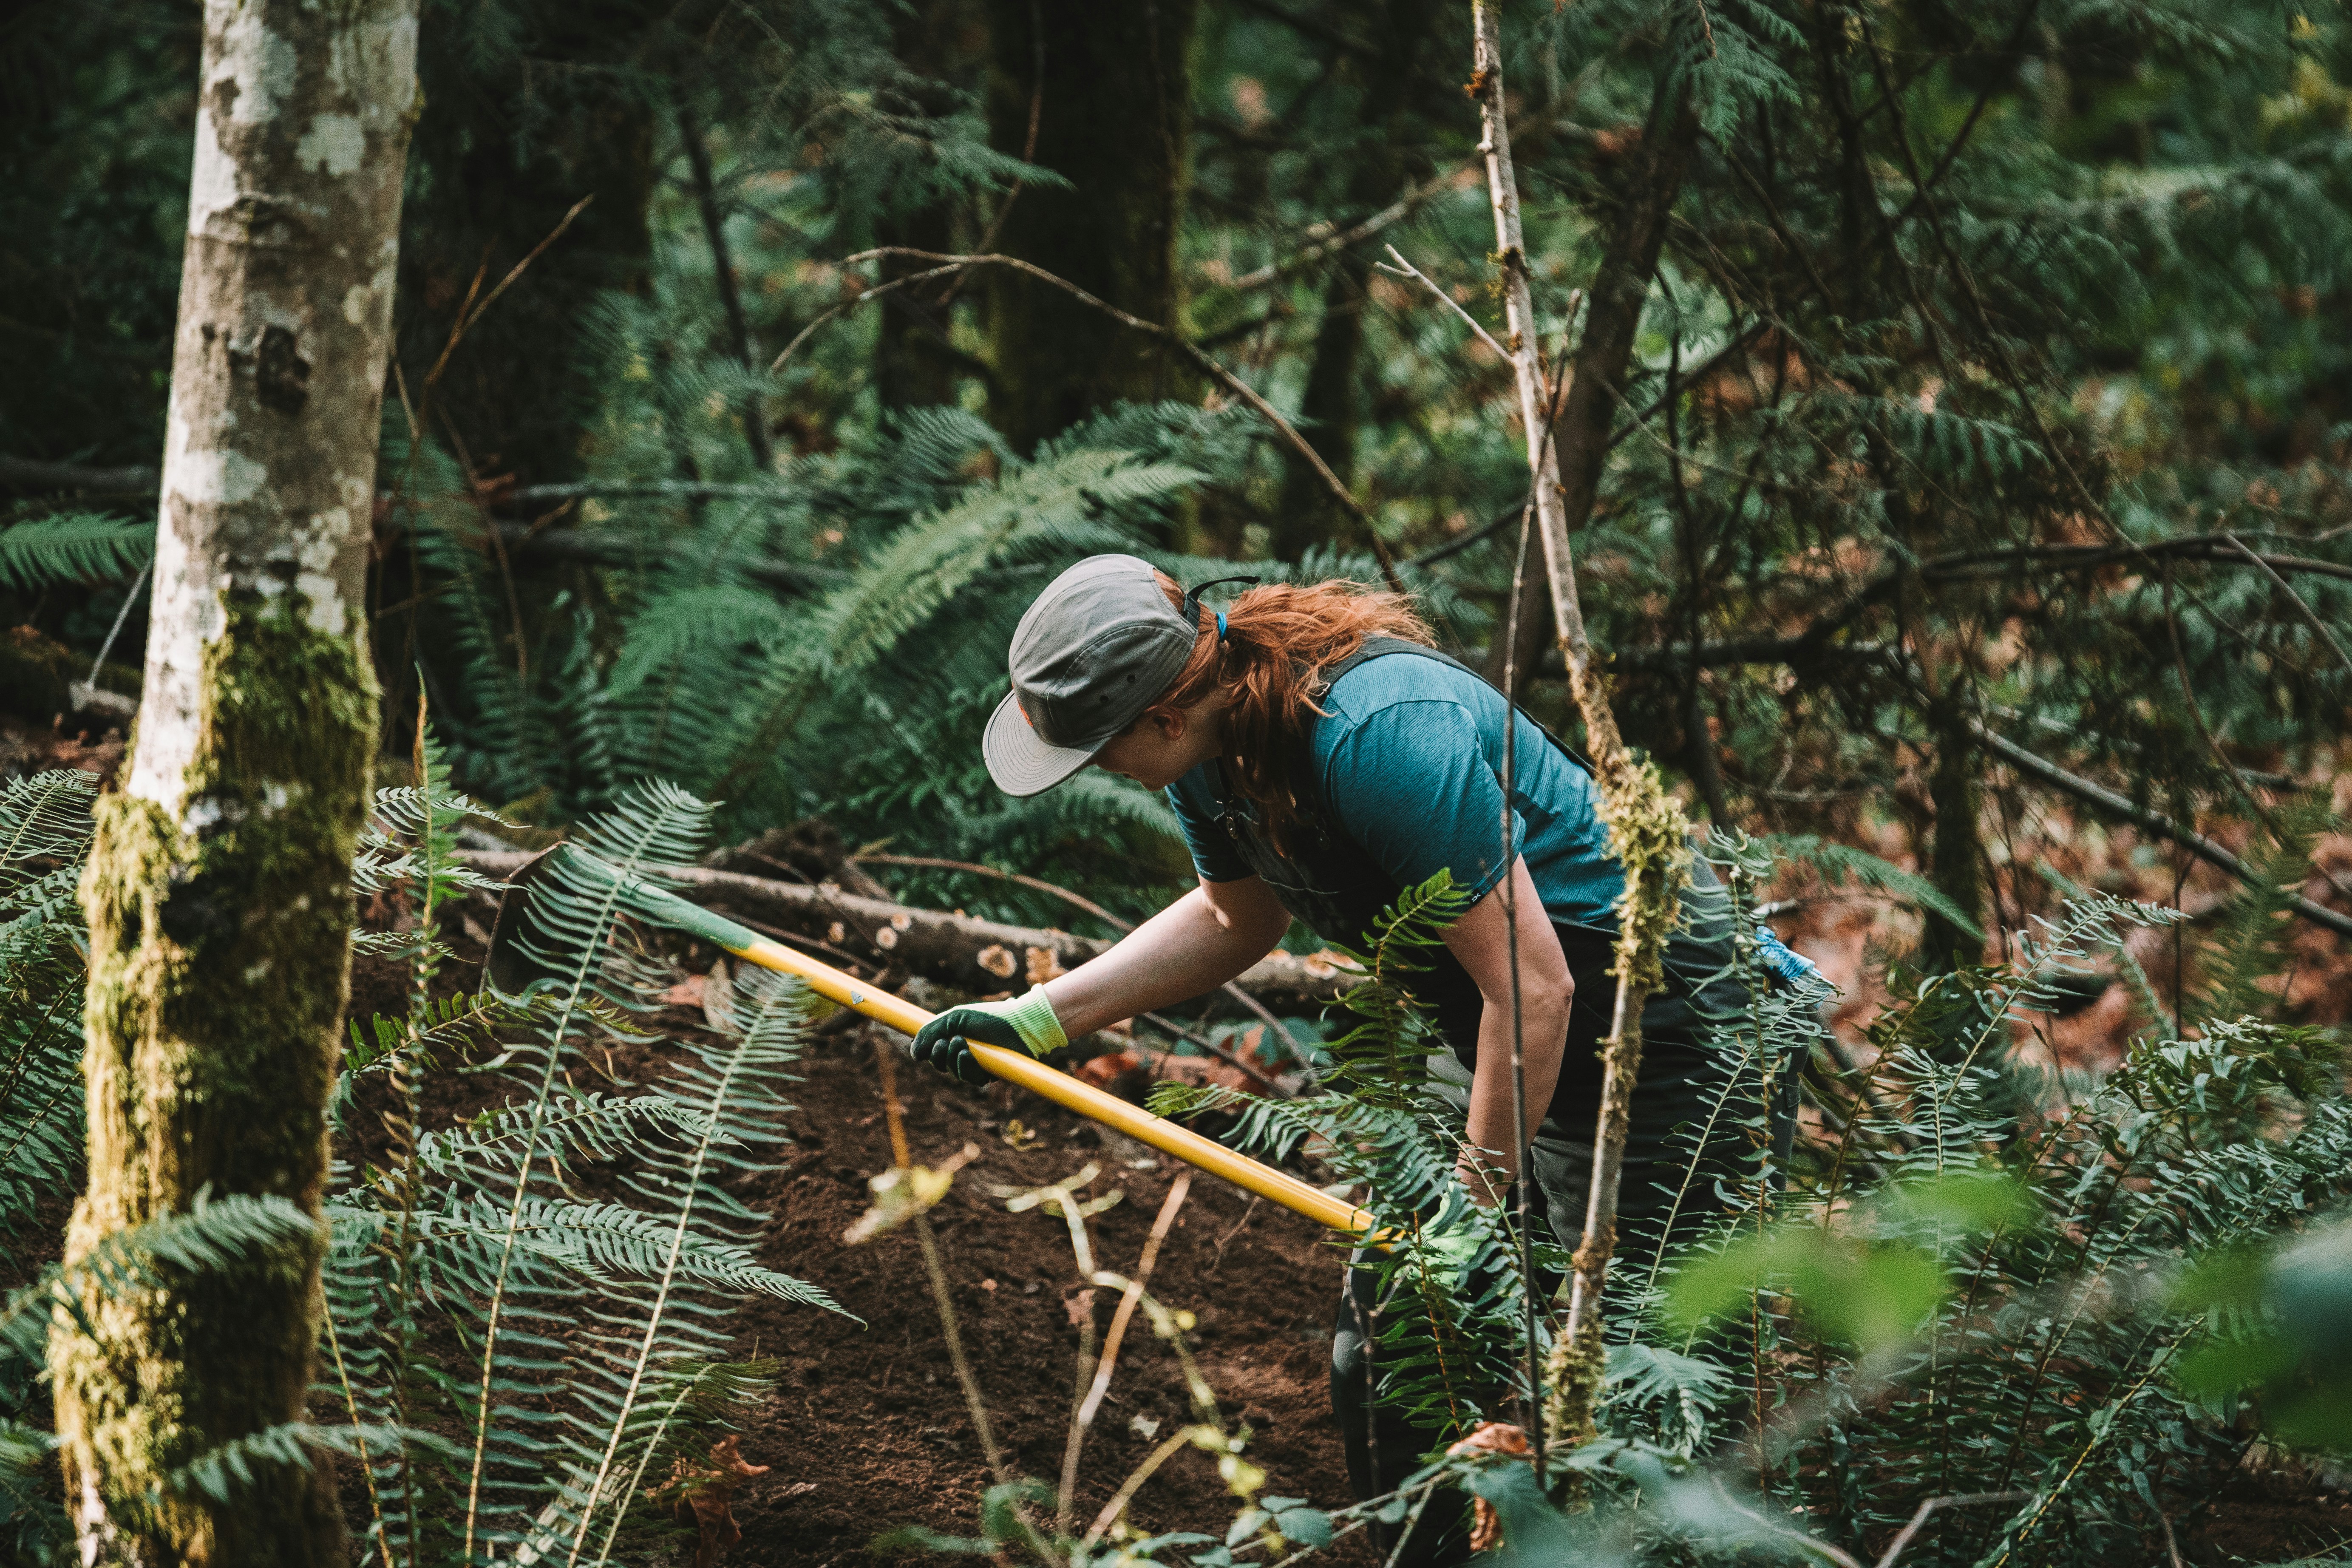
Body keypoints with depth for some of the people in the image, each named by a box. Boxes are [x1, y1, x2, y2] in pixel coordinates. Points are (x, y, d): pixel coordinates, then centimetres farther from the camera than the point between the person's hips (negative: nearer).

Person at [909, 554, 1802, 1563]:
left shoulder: (1378, 733, -33)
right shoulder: (1212, 736, -4)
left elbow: (1533, 988, -29)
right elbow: (1237, 919, 17)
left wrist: (1480, 1199, -20)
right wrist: (1034, 1018, 10)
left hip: (1642, 1015, -9)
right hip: (1488, 1033, 9)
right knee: (1379, 1339, 10)